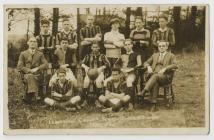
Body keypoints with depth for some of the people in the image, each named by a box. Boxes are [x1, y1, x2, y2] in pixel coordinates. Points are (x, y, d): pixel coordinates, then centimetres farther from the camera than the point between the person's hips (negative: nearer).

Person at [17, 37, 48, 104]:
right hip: (27, 74, 0)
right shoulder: (23, 54, 11)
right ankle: (36, 94, -42)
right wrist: (29, 70, -14)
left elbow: (46, 65, 3)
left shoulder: (40, 54, 15)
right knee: (30, 76, -36)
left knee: (31, 77, -34)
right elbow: (19, 67, 1)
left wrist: (37, 68, -15)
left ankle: (28, 97, -30)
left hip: (38, 75, 0)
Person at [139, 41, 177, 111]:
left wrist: (165, 68, -17)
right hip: (154, 75, 3)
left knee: (155, 76, -38)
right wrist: (148, 66, 1)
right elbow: (146, 62, 26)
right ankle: (153, 104, -40)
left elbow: (175, 65, -1)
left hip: (165, 76, -3)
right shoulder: (155, 55, 29)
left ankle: (143, 92, -51)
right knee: (155, 83, -35)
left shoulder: (171, 55, 16)